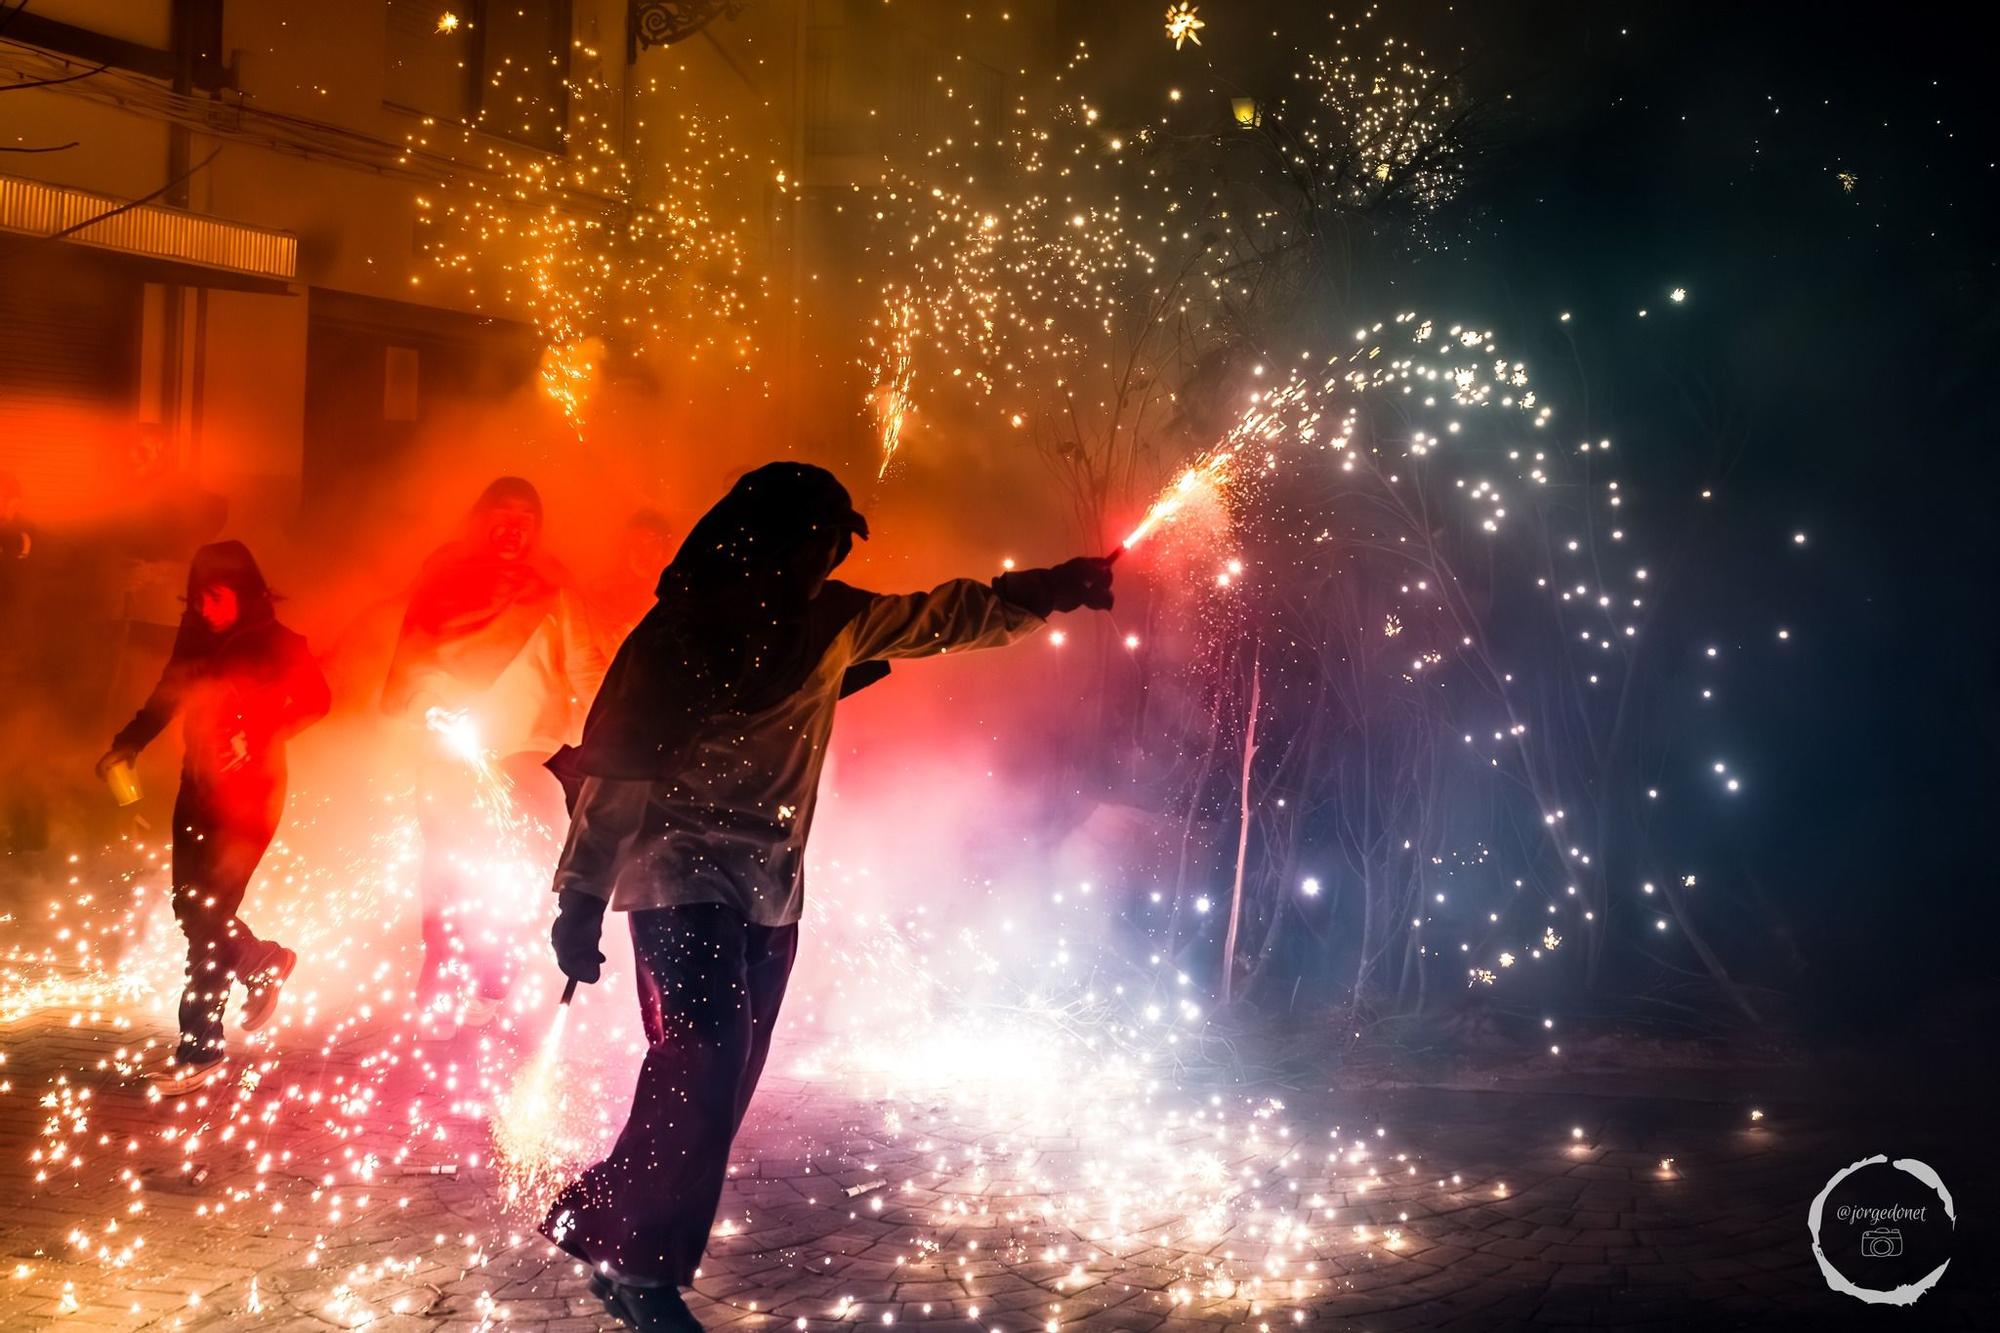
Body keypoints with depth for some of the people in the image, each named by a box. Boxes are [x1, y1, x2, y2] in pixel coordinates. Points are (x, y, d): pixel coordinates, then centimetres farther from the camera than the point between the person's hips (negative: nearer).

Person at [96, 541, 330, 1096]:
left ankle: (200, 1052, 0)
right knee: (190, 909, 10)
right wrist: (125, 746, 1)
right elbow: (164, 701, 14)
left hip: (248, 799, -6)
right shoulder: (198, 642, 7)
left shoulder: (278, 646, -9)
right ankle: (266, 963, 39)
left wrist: (266, 735, -29)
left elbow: (315, 698, -16)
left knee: (208, 915, -8)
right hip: (197, 794, 6)